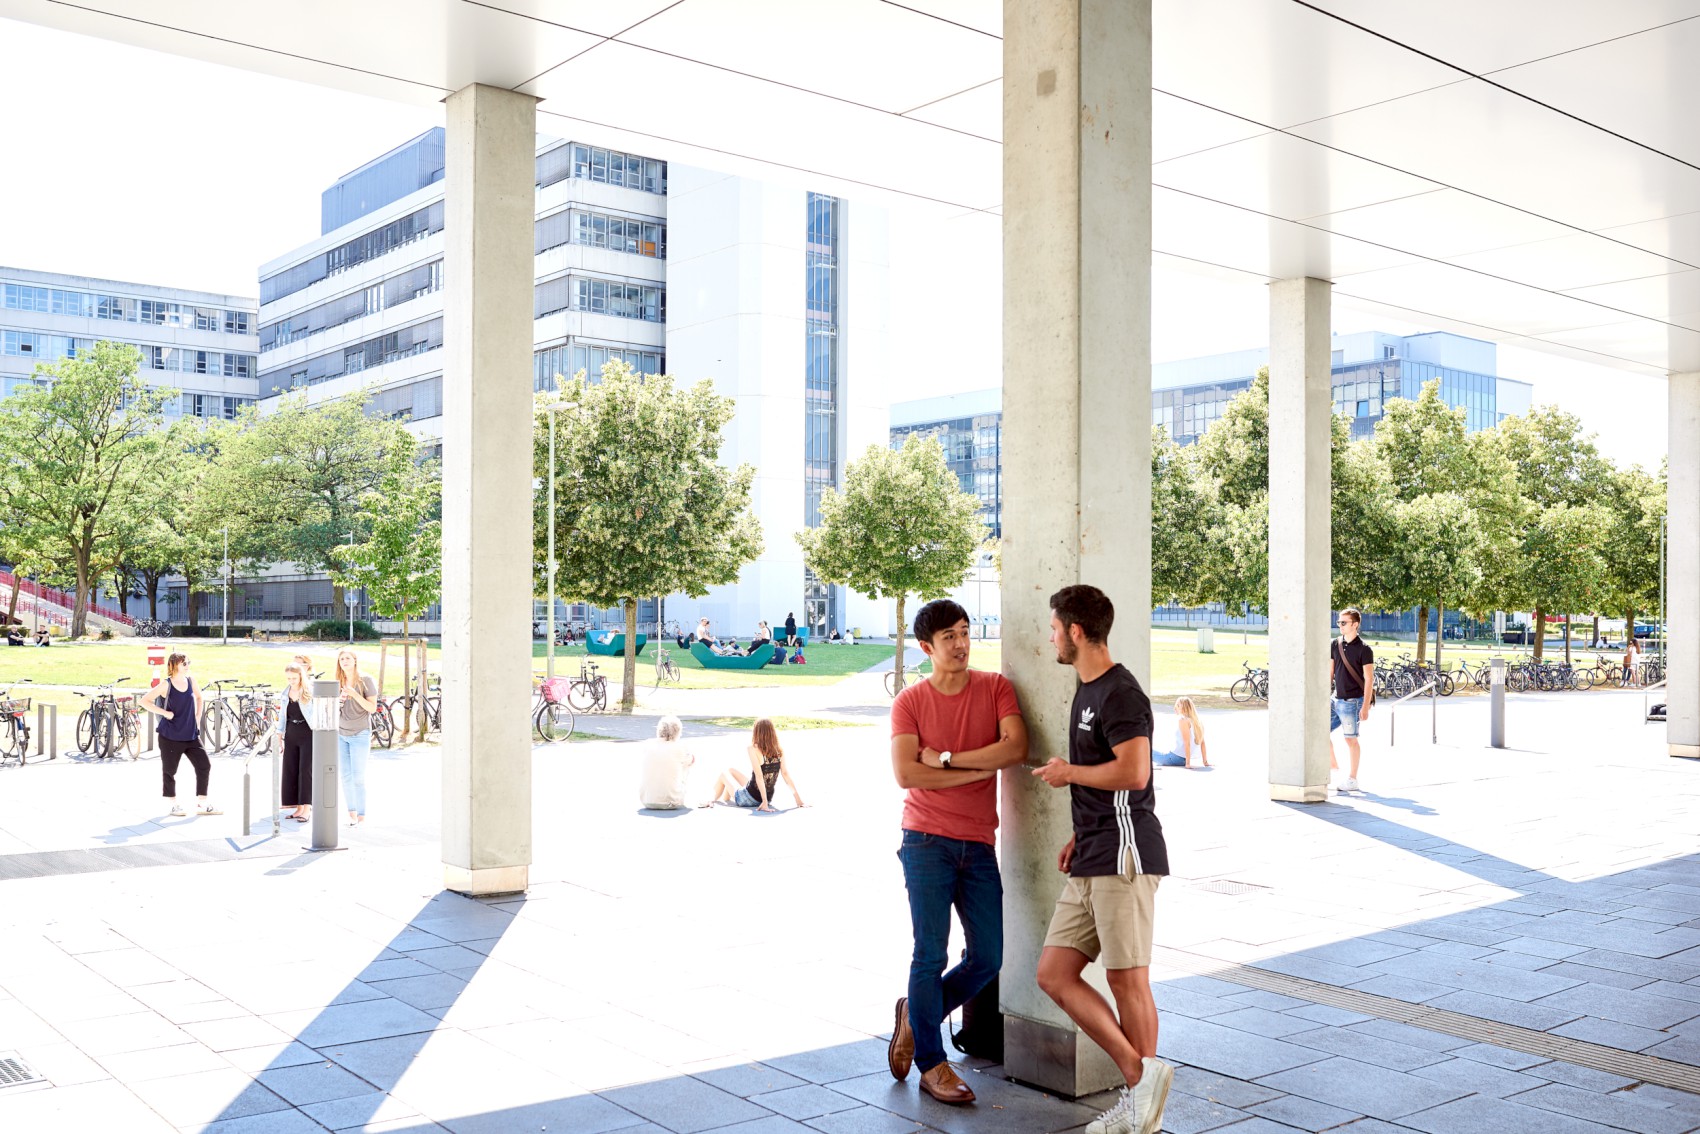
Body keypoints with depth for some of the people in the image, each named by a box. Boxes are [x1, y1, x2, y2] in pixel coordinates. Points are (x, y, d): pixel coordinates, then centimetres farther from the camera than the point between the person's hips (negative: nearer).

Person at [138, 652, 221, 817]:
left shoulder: (191, 681, 3)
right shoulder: (166, 685, -11)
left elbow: (198, 697, 22)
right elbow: (143, 700, -12)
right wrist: (164, 712, -17)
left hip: (191, 734, 5)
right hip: (170, 736, -5)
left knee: (204, 765, -1)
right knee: (169, 770, 5)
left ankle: (201, 804, 7)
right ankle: (175, 805, 21)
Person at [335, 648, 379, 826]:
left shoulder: (365, 681, -6)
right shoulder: (338, 682, 7)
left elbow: (372, 707, -11)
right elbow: (333, 709, 14)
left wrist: (354, 694, -23)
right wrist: (339, 700, -8)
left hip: (360, 734, -5)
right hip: (341, 734, 5)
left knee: (358, 777, -7)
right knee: (345, 776, 3)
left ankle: (361, 815, -1)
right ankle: (351, 812, 12)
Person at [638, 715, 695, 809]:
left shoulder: (647, 746, -1)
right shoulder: (680, 748, -8)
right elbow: (692, 760, 15)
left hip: (646, 801, 3)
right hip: (672, 802, -3)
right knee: (687, 766, 22)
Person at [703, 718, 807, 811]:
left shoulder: (754, 749, -20)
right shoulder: (780, 751, -7)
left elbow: (759, 776, -25)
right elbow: (785, 774, -9)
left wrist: (765, 802, -25)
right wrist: (799, 800, -7)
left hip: (749, 799, -5)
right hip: (768, 798, 5)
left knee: (724, 774, 24)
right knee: (731, 770, 28)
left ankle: (713, 800, 46)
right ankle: (725, 799, 51)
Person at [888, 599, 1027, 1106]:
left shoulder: (996, 687, 4)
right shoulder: (909, 701, -1)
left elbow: (1016, 748, -11)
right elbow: (906, 774, -12)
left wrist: (946, 758, -12)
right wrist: (978, 771, -11)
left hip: (979, 845, 3)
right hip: (927, 842, -3)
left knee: (988, 958, 5)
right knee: (931, 954, -2)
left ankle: (916, 1015, 28)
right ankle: (931, 1064, 12)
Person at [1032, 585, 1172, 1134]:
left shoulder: (1120, 692, -13)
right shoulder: (1086, 690, 19)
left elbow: (1133, 772, -24)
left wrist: (1068, 772, -10)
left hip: (1124, 856, -10)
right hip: (1091, 861, 10)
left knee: (1127, 978, -1)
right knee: (1054, 973, 6)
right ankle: (1139, 1078, 9)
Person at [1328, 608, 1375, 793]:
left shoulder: (1364, 649, -11)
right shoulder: (1335, 645, 7)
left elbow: (1369, 679, -12)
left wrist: (1365, 707, -16)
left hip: (1353, 701, -6)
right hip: (1336, 700, 6)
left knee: (1351, 739, 0)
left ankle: (1352, 780, 10)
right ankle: (1333, 764, 23)